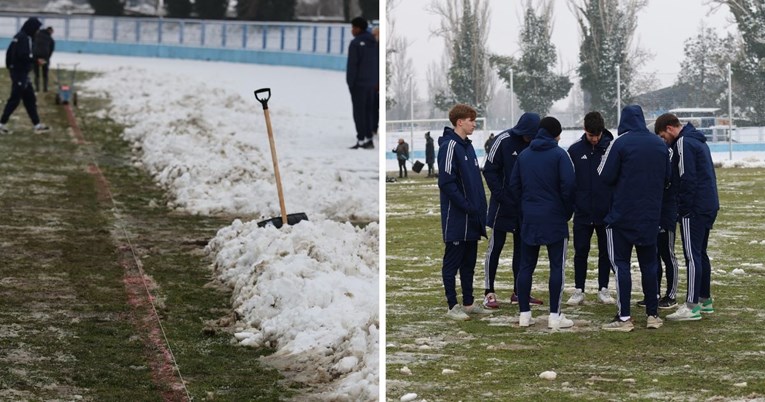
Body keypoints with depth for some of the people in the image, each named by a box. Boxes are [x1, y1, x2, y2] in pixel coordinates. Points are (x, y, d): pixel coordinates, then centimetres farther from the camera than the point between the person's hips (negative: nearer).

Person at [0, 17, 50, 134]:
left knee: (30, 99, 11)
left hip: (18, 72, 11)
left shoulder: (19, 37, 14)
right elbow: (23, 55, -26)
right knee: (15, 99, -5)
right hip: (20, 73, -11)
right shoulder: (24, 38, -17)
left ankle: (37, 125, 14)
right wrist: (36, 59, -15)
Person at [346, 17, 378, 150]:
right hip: (371, 83, 7)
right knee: (369, 111, 13)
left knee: (359, 112, -3)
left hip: (359, 83, -7)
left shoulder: (356, 43, -14)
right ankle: (368, 139, 13)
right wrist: (377, 81, 17)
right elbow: (378, 63, 13)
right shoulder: (374, 42, 10)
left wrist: (350, 82, -11)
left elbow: (352, 64, -16)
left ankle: (361, 140, -6)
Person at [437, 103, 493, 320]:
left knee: (469, 261, 14)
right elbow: (446, 182, -19)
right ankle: (453, 306, 3)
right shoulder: (450, 146, -14)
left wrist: (480, 206, 11)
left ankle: (469, 303, 21)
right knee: (453, 261, -1)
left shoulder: (467, 146, 14)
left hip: (473, 218, 9)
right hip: (456, 218, -9)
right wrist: (466, 205, -20)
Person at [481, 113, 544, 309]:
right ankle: (489, 293, 5)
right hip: (503, 205, -5)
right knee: (495, 247, 1)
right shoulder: (503, 140, -12)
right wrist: (501, 195, -18)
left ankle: (519, 292, 17)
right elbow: (489, 170, -10)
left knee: (522, 248, 9)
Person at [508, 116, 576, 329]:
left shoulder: (524, 155, 9)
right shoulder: (559, 154, -7)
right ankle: (555, 316, -3)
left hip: (529, 219, 5)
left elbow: (514, 185, 8)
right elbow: (569, 184, -15)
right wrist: (568, 210, -1)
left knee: (526, 266, 9)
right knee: (557, 266, 0)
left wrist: (523, 209, 13)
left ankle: (524, 314, 9)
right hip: (554, 218, -5)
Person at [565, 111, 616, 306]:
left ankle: (603, 289, 18)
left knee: (606, 251, 8)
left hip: (606, 212, -1)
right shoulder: (575, 150, 0)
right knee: (581, 251, 4)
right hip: (582, 212, 1)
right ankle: (579, 290, 13)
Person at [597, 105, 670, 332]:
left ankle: (624, 317, -5)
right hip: (651, 216, 5)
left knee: (621, 263, -1)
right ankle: (653, 315, 14)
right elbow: (667, 178, 12)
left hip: (622, 215, -5)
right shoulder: (660, 145, 5)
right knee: (649, 263, 13)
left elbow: (604, 176, -10)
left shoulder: (620, 143, -11)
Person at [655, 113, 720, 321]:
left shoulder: (684, 143, -13)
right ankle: (705, 300, 22)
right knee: (700, 253, 17)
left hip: (694, 209, -10)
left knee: (692, 255, -9)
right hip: (709, 206, 10)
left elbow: (687, 179, -19)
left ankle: (692, 306, -11)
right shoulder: (698, 140, 18)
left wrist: (682, 209, -14)